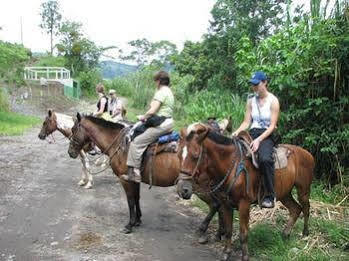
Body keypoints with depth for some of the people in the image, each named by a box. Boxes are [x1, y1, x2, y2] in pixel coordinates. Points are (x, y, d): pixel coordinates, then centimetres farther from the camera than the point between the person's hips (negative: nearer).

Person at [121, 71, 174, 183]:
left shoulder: (161, 92, -13)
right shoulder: (169, 92, 18)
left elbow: (152, 111, -20)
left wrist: (143, 117, -2)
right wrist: (147, 117, 14)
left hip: (161, 125, -11)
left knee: (136, 143, -11)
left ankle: (134, 173, -13)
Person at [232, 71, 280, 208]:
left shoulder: (273, 101, -3)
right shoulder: (251, 101, 13)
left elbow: (272, 126, -9)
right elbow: (246, 122, 10)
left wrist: (259, 140, -22)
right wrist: (237, 132, -11)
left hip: (267, 135, -5)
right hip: (252, 133, 5)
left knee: (265, 159, -35)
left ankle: (269, 196, -24)